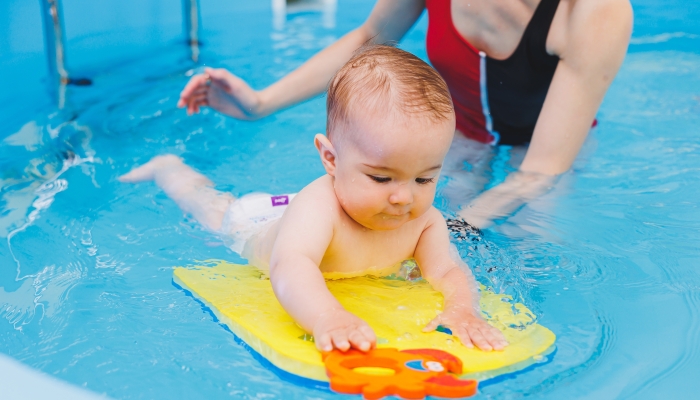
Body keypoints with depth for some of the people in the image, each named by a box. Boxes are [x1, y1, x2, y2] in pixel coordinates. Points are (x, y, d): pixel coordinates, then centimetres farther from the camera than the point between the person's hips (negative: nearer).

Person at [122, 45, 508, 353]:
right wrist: (327, 316, -88)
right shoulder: (318, 207, -54)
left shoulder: (425, 222, -35)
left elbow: (450, 272, -40)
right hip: (257, 229, -3)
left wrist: (462, 308, -64)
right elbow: (289, 266, -69)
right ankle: (169, 168, 56)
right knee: (215, 208, 27)